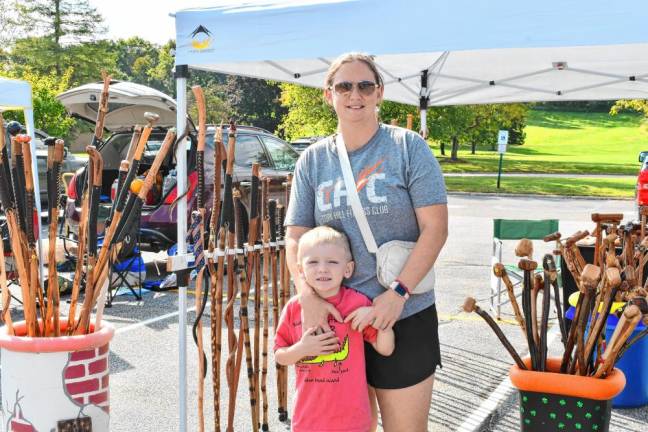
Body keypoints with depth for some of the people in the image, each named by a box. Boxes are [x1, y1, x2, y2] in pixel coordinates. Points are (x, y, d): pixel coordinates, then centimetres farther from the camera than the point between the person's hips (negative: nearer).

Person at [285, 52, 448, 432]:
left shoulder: (408, 147, -4)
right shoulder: (313, 160, 6)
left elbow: (435, 228, -9)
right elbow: (295, 238, 4)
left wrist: (398, 292, -19)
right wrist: (309, 296, -13)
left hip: (405, 316, -3)